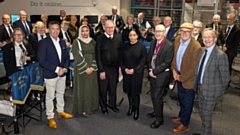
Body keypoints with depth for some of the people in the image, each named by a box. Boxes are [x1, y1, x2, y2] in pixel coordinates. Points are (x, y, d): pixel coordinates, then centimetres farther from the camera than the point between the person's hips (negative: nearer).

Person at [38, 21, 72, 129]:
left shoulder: (62, 42, 7)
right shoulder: (43, 42, -11)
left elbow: (66, 57, 10)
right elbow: (42, 61, -17)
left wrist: (64, 68, -7)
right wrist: (56, 69, -19)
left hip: (62, 73, 6)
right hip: (50, 74, -6)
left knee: (60, 93, 19)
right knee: (50, 96, 5)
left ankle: (60, 111, 37)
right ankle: (50, 117, 20)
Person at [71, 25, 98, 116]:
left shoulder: (92, 42, 9)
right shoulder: (76, 42, -4)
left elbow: (95, 55, 5)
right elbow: (78, 57, -11)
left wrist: (92, 67, -8)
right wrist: (85, 68, -16)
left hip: (92, 68, 4)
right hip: (81, 69, -4)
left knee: (92, 87, 8)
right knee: (82, 87, 0)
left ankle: (91, 106, 20)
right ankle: (83, 108, 9)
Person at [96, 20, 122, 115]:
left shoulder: (118, 38, -2)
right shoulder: (100, 39, -9)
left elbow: (121, 53, 4)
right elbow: (98, 56, -9)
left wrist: (120, 66, 0)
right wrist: (101, 70, -11)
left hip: (115, 67, 2)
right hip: (103, 68, -2)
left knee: (113, 88, 16)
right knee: (103, 89, 10)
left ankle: (112, 104, 37)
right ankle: (103, 106, 31)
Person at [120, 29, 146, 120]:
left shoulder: (141, 46, -8)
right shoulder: (125, 46, 3)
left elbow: (143, 61, -9)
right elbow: (121, 59, 6)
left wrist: (134, 70, -15)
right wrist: (124, 69, -8)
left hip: (137, 73, -3)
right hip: (126, 72, 3)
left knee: (135, 91, 2)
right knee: (128, 90, 11)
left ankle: (136, 109, 20)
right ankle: (130, 107, 30)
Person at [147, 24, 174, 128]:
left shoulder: (169, 45, -17)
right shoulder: (153, 42, 5)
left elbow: (166, 63, -18)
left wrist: (154, 71, -17)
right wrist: (150, 69, -3)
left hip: (162, 74, -6)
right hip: (152, 72, 7)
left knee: (157, 96, 0)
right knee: (153, 95, 17)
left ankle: (159, 119, 18)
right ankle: (156, 112, 40)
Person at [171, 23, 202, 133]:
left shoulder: (196, 47, -27)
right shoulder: (177, 40, -6)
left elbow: (193, 68, -22)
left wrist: (182, 78, -14)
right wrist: (174, 70, -2)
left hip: (188, 79, -6)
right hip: (179, 75, 7)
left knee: (187, 101, 12)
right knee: (181, 98, 26)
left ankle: (184, 124, 31)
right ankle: (181, 116, 49)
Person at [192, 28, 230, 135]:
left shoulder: (221, 55, -22)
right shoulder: (202, 50, 0)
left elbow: (225, 77, -15)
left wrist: (221, 90, -4)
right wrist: (198, 84, 10)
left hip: (211, 90, -7)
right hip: (200, 88, 7)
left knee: (206, 115, 9)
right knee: (202, 113, 22)